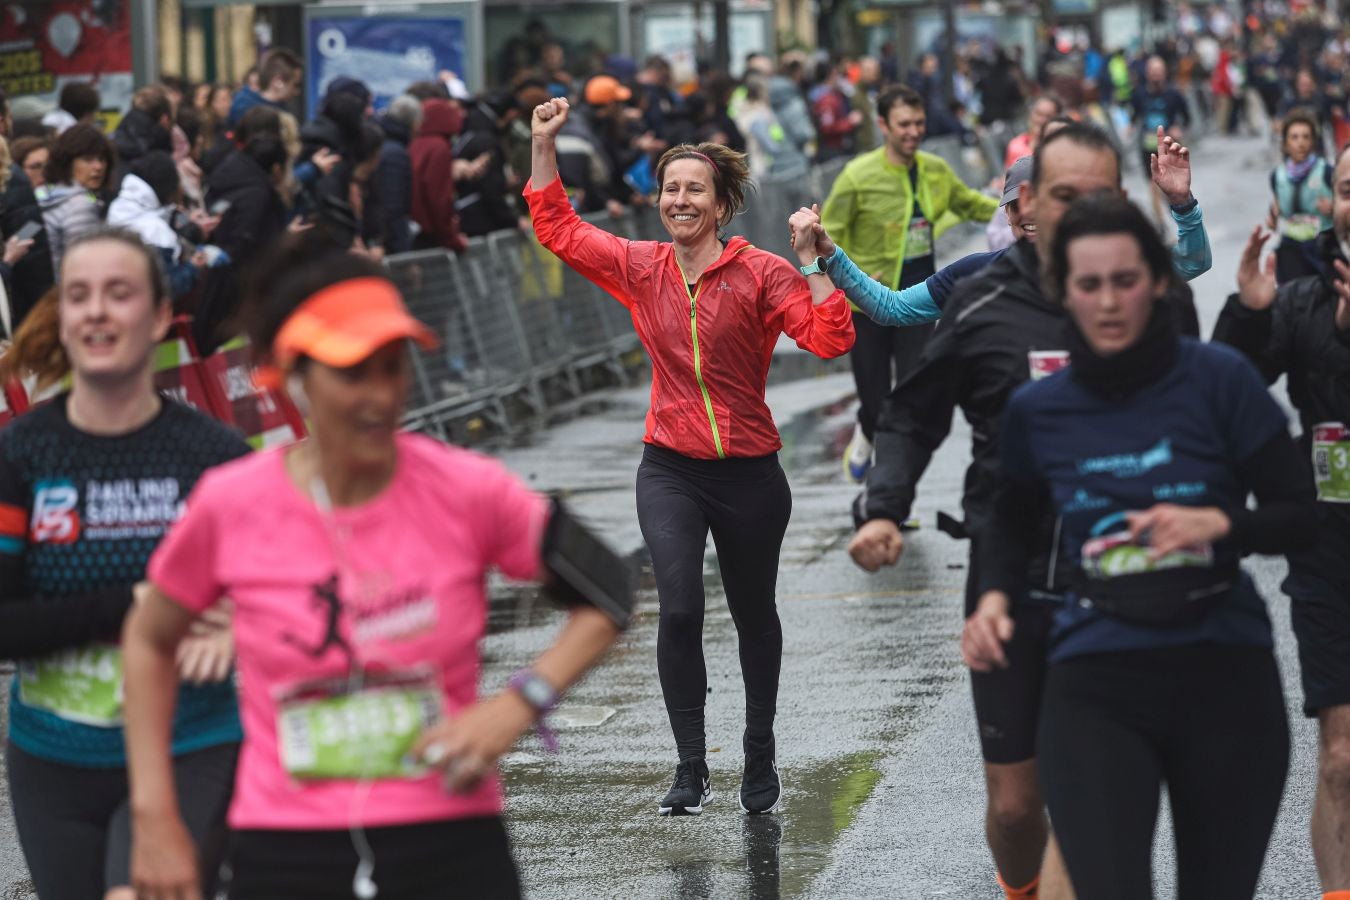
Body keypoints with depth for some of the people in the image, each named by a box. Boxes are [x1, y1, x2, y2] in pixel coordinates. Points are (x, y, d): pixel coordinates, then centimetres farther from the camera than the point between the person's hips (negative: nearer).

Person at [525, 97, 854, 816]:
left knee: (753, 615, 14)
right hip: (670, 470, 1)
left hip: (748, 473, -1)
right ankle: (691, 770, -7)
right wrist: (543, 145, 7)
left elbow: (830, 339, -17)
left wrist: (816, 262, -25)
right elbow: (558, 229, 13)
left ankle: (759, 757, 34)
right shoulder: (640, 269, 3)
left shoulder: (760, 273, -8)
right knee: (679, 609, -16)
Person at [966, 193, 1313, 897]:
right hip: (1096, 685, 0)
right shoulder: (1036, 410, 4)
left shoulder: (1218, 379, -4)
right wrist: (994, 598, 3)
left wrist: (1219, 523, -20)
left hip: (1227, 678, 0)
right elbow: (1013, 524, 22)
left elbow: (1299, 517, -1)